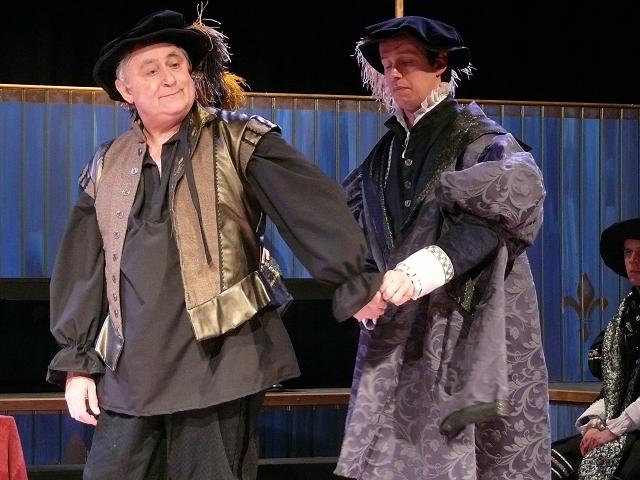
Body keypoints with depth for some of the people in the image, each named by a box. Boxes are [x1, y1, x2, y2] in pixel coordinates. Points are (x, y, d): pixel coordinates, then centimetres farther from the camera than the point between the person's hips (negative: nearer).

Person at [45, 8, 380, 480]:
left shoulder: (238, 140, 0)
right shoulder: (107, 167, 13)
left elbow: (312, 206, -9)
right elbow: (82, 271, 15)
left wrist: (355, 282, -20)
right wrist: (77, 361, 9)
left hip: (219, 362, -4)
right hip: (129, 372, 4)